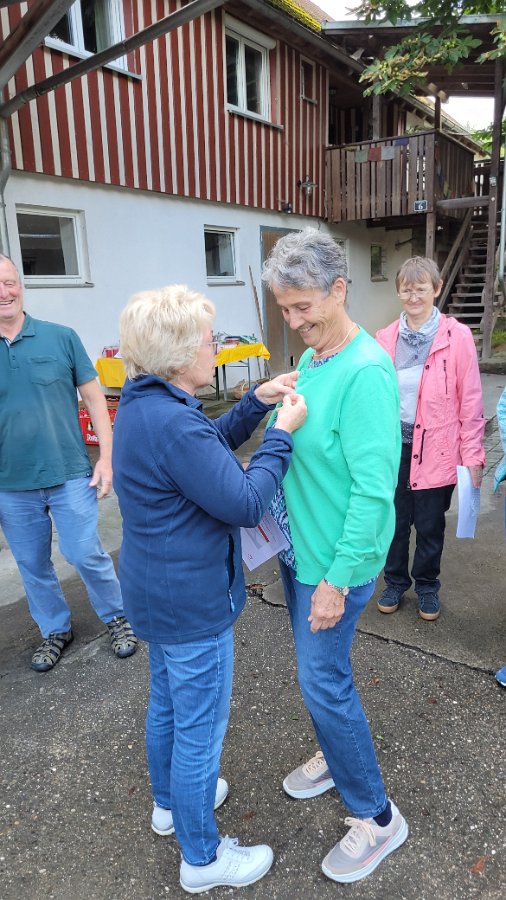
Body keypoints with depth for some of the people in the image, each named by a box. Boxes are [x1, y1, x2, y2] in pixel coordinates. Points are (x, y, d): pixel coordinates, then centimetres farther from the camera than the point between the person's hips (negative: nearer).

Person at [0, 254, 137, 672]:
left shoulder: (61, 337, -4)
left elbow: (95, 399, 0)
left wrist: (106, 458, -6)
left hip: (70, 476, -2)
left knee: (87, 554, 4)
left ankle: (118, 618, 30)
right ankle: (55, 630, 38)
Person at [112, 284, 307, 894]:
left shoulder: (141, 404, 1)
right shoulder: (171, 422, -30)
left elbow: (209, 448, 12)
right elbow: (246, 504, -26)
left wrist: (255, 403, 2)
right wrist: (282, 433, -17)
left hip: (156, 592, 10)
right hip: (192, 603, -10)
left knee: (167, 702, 28)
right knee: (200, 730, 11)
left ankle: (170, 801, 53)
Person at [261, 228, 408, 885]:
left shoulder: (367, 372, -23)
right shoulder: (308, 359, 4)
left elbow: (374, 489, -24)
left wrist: (337, 579, -21)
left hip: (335, 561, -8)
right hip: (299, 548, 8)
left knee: (324, 682, 5)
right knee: (319, 672, 23)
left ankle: (376, 817, 29)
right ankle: (338, 757, 49)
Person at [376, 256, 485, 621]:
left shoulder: (457, 337, -7)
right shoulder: (385, 338, 1)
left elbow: (470, 400, -5)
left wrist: (473, 454, -5)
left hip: (435, 447, -2)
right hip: (393, 445, 2)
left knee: (430, 525, 13)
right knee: (395, 521, 15)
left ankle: (427, 586, 36)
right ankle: (396, 581, 37)